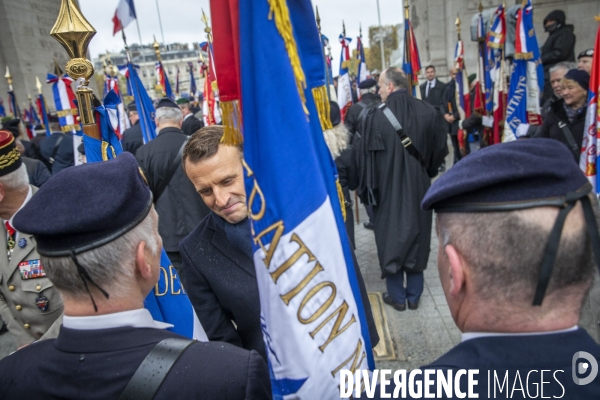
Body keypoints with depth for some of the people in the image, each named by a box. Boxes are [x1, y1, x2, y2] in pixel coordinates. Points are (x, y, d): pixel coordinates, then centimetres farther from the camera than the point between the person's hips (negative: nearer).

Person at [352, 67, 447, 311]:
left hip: (388, 189, -3)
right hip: (419, 187, 3)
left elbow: (364, 154, -12)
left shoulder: (377, 116, -17)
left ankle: (397, 296, 24)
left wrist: (365, 186, 1)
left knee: (390, 239, 12)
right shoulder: (428, 112, -6)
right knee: (417, 238, 16)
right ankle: (414, 295, 27)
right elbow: (440, 149, 4)